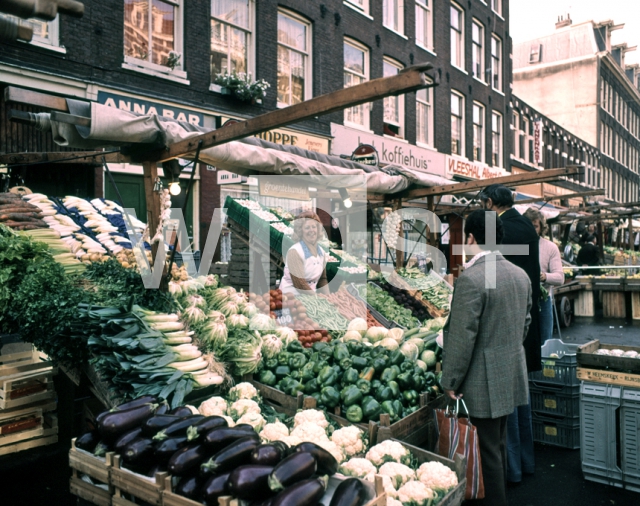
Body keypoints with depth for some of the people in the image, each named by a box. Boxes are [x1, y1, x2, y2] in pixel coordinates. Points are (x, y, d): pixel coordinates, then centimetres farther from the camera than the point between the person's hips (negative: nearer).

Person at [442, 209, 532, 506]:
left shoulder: (471, 278, -22)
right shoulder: (520, 275, 3)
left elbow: (462, 337, -21)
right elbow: (525, 322, 13)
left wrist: (450, 381, -11)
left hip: (484, 380, -8)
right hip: (512, 374, 8)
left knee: (490, 449, 5)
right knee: (500, 442, 22)